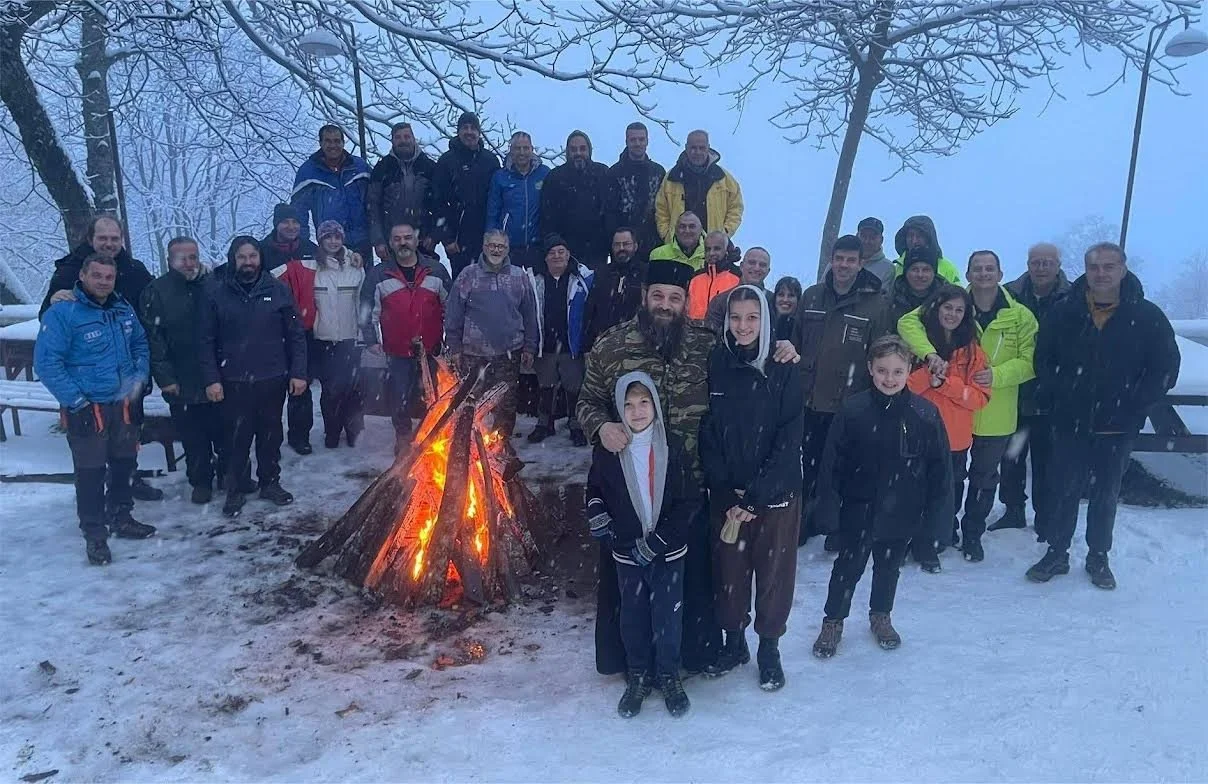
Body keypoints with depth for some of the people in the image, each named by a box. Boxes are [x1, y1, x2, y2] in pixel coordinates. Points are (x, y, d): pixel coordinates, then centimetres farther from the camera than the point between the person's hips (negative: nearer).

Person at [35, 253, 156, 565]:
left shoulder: (123, 309, 5)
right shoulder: (62, 313, -15)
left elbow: (140, 344, 19)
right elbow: (46, 363, -17)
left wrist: (140, 377, 4)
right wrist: (76, 402, -19)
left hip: (124, 405, 6)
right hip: (86, 408, -6)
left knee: (124, 463, 17)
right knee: (90, 472, 2)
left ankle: (120, 518, 35)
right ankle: (94, 534, 14)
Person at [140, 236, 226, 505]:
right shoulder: (156, 291, -5)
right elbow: (152, 337, -7)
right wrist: (164, 377, -11)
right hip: (182, 383, -1)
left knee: (224, 431, 12)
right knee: (193, 437, 9)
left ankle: (229, 473, 32)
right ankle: (201, 481, 25)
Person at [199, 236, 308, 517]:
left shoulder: (278, 290, 0)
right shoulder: (216, 292, -2)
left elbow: (296, 334, 2)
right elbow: (207, 340, -1)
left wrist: (298, 372, -3)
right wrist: (211, 379, -7)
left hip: (273, 379, 1)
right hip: (234, 381, -1)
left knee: (271, 434, 13)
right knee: (237, 438, 5)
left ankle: (270, 482, 30)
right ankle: (235, 490, 20)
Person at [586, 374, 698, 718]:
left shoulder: (673, 447, -10)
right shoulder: (607, 451, -6)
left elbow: (689, 502, -8)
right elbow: (594, 492, 10)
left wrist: (655, 542, -13)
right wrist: (599, 522, -9)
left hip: (668, 553, -1)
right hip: (627, 554, 1)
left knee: (668, 616, 9)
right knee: (633, 616, 13)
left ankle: (669, 675, 31)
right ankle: (638, 676, 33)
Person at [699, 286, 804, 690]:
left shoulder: (784, 369, -8)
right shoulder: (716, 364, -3)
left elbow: (788, 440, -11)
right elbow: (708, 433, -2)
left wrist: (755, 495, -16)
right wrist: (726, 492, -10)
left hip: (776, 493, -2)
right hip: (726, 494, 2)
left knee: (774, 572, 9)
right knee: (729, 570, 11)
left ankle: (769, 648, 29)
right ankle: (734, 641, 32)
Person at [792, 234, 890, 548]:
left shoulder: (877, 304, -6)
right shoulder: (811, 296, 4)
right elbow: (796, 344, 9)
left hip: (851, 404, -3)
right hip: (810, 400, 3)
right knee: (810, 462, 16)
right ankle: (806, 519, 32)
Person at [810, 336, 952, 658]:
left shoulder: (925, 414, -10)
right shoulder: (853, 410, -13)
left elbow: (940, 468, -4)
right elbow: (832, 462, -9)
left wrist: (936, 514, -3)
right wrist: (828, 506, -9)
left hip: (901, 511, 2)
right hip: (858, 509, -1)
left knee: (889, 566, 20)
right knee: (848, 566, 10)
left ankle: (881, 616, 43)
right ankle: (833, 621, 29)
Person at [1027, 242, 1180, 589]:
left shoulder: (1147, 317, -6)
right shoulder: (1064, 312, -4)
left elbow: (1166, 368, -3)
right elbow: (1043, 359, 4)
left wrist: (1134, 405, -10)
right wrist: (1057, 398, -5)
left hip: (1116, 428, 0)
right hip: (1070, 424, 1)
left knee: (1106, 494, 13)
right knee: (1064, 491, 10)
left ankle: (1098, 557, 29)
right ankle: (1056, 554, 24)